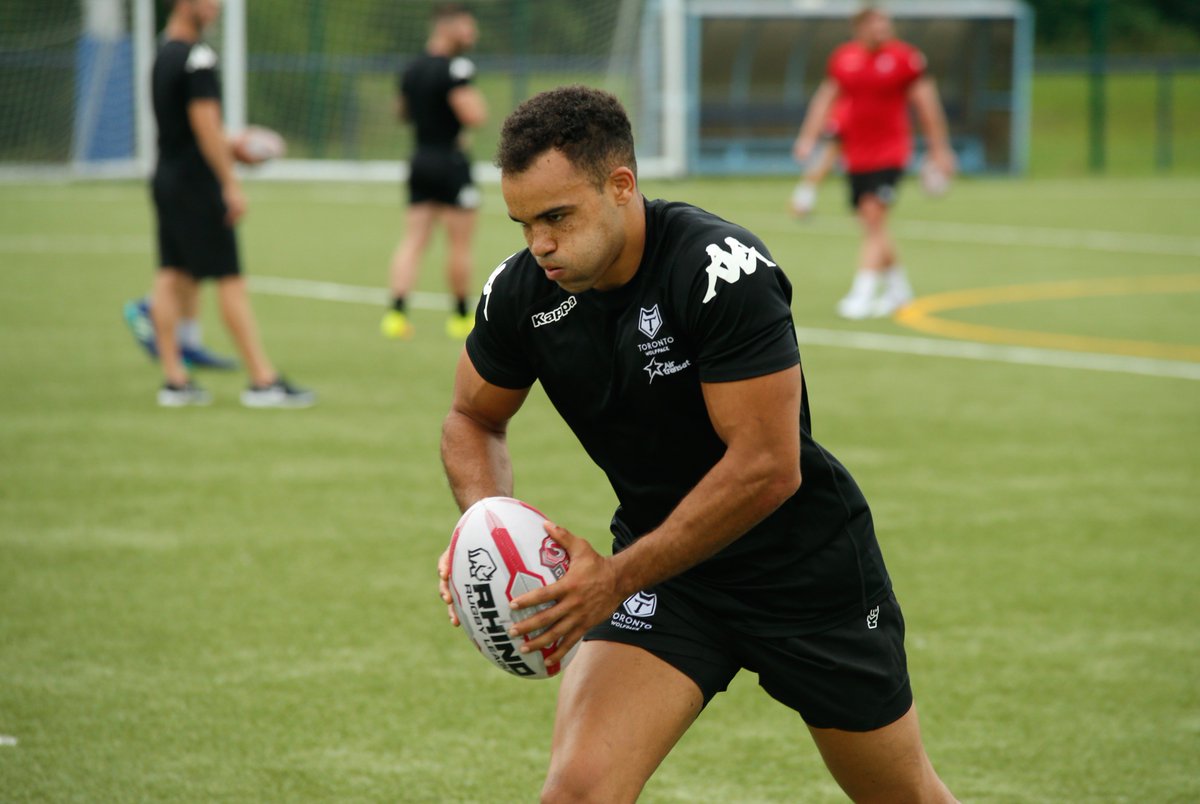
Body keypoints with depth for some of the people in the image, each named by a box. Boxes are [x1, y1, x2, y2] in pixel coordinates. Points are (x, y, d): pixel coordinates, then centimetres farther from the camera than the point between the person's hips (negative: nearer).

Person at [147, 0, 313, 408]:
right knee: (230, 280, -6)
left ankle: (174, 379, 8)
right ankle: (263, 381, -5)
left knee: (172, 278, 8)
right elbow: (205, 125, -21)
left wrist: (229, 145, 22)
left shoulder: (163, 56, 13)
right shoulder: (197, 58, -17)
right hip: (196, 186, -9)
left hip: (166, 179, 9)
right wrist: (231, 185, -19)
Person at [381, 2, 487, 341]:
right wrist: (474, 95, -3)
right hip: (450, 162, -7)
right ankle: (461, 317, 14)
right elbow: (474, 116, -23)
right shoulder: (452, 69, -16)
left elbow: (401, 111, 25)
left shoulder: (411, 70, 10)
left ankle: (397, 311, -11)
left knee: (413, 240, 3)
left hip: (420, 159, 7)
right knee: (460, 244, 5)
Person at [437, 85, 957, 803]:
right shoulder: (521, 292, -11)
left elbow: (767, 467, -29)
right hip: (657, 566, 3)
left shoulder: (722, 270, -28)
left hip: (807, 567, -3)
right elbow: (474, 418, 8)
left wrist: (618, 578, -29)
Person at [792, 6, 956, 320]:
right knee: (870, 224, 10)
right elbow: (825, 98, 12)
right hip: (855, 152, 5)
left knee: (874, 215, -17)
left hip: (891, 150, -5)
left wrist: (939, 149, 2)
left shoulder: (905, 57, -6)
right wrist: (808, 138, 3)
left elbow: (926, 103, 0)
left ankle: (862, 294, -19)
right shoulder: (843, 58, 4)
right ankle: (897, 286, 28)